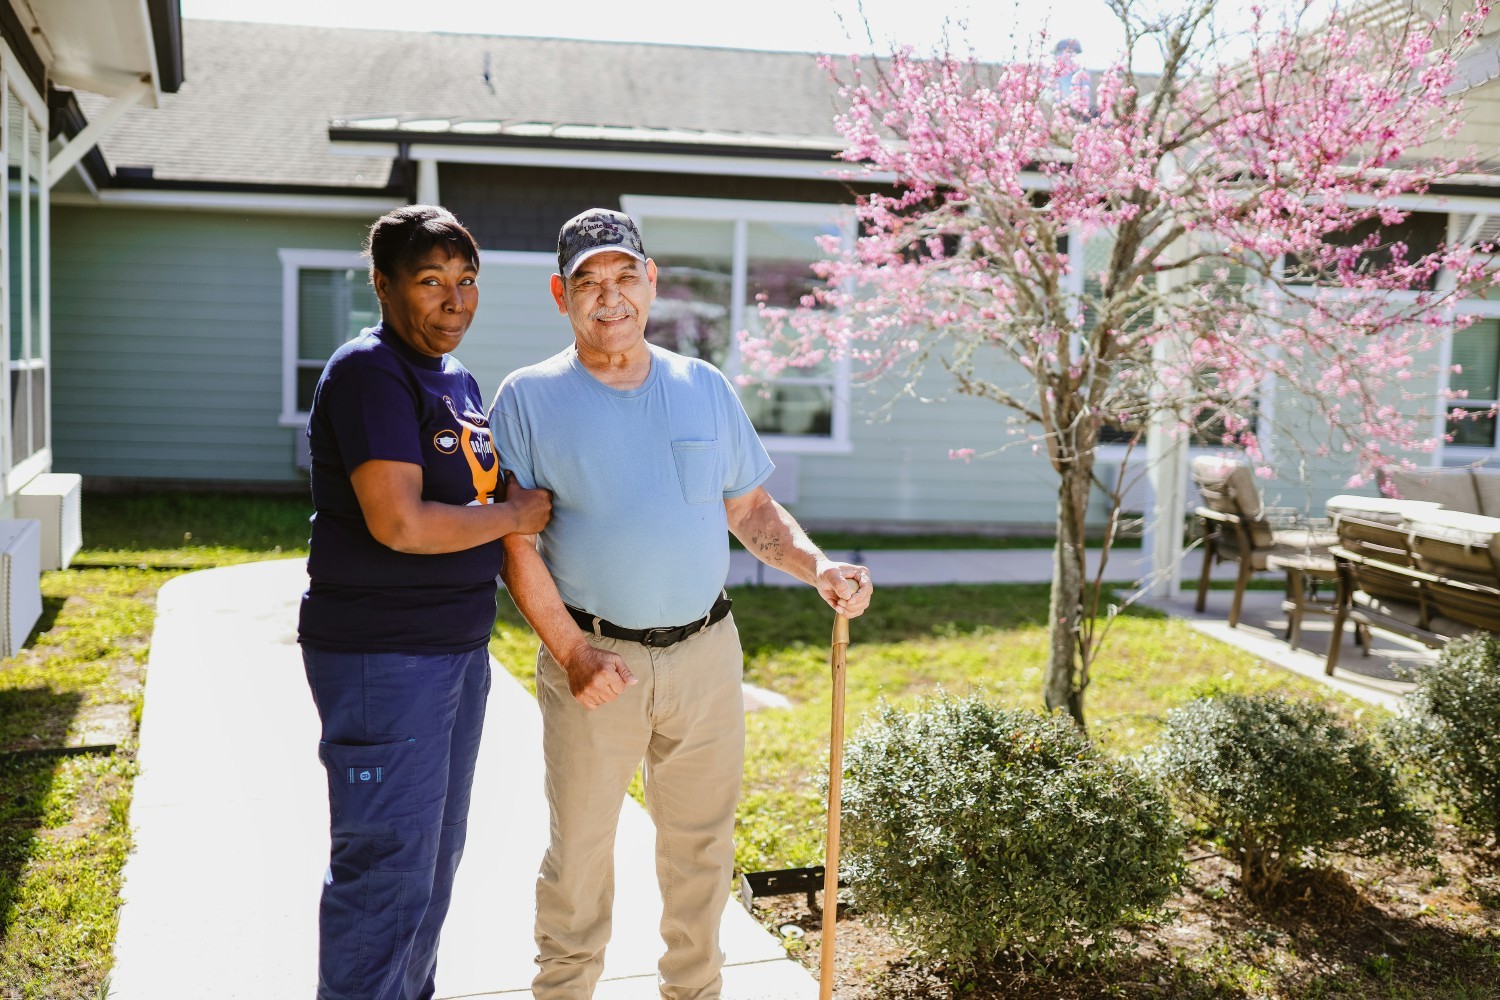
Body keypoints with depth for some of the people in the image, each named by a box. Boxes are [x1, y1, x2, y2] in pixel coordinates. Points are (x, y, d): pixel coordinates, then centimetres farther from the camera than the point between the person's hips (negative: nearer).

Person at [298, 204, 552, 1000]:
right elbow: (400, 524, -24)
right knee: (386, 866, -3)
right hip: (382, 658, -9)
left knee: (435, 853, 19)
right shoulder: (370, 373, -15)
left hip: (459, 647, 10)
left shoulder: (458, 379, 14)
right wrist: (514, 516, -12)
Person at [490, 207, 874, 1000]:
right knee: (580, 848, 8)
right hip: (595, 658, -3)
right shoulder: (528, 398, -2)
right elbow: (515, 544, -6)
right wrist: (573, 655, -13)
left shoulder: (706, 388, 8)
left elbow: (750, 509, 13)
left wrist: (818, 567, -5)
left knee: (700, 842, 14)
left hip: (706, 651, 3)